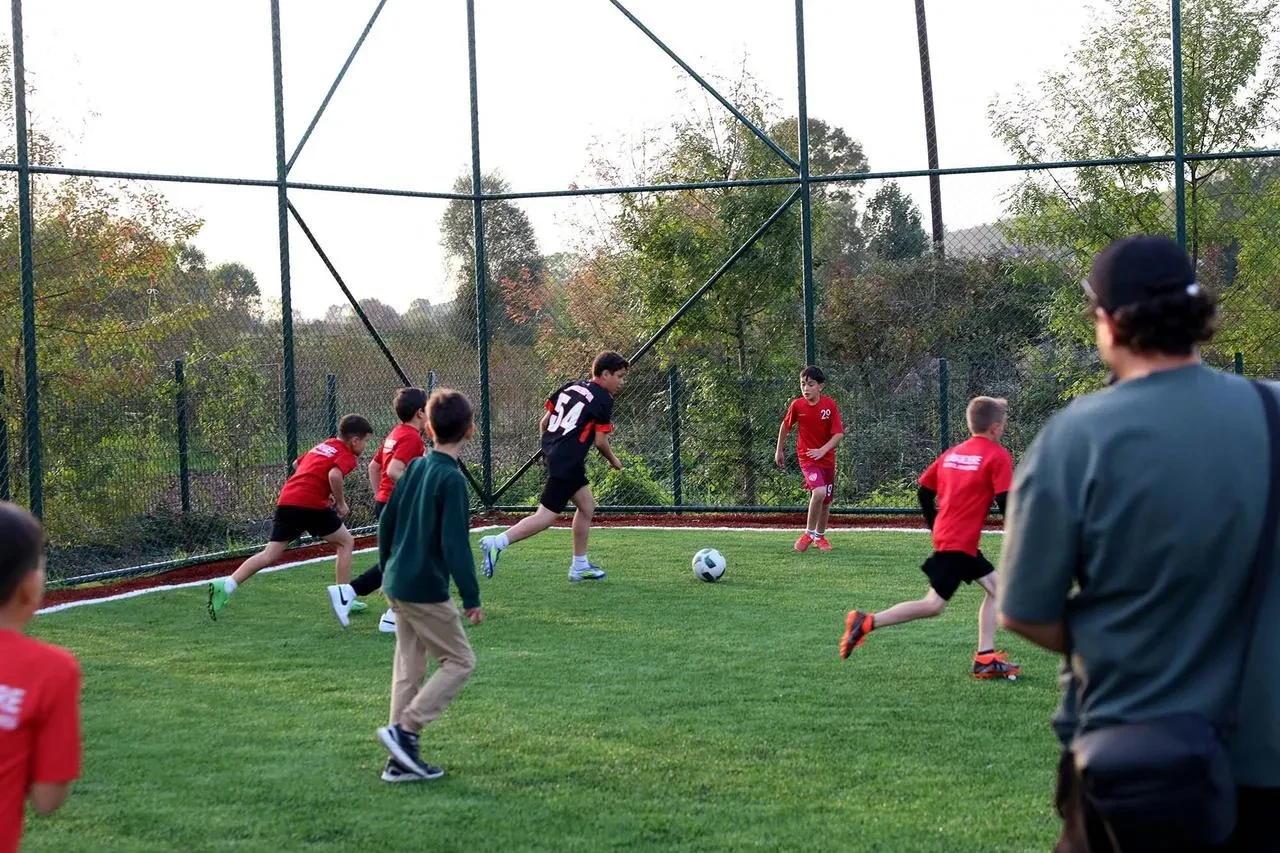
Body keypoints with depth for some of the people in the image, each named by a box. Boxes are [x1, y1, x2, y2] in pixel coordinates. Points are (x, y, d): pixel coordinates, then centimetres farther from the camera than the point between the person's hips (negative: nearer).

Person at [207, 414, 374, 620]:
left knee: (270, 554, 5)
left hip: (287, 500, 7)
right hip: (312, 505, -7)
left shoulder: (324, 445, 24)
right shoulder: (346, 455, 0)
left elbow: (297, 464, 34)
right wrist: (341, 503, -7)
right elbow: (334, 475, -21)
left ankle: (225, 586, -10)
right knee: (346, 542, 13)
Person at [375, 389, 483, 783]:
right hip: (426, 590, -8)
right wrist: (471, 598, -16)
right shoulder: (452, 480, -16)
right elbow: (455, 545, -20)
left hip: (397, 584, 8)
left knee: (408, 669, 13)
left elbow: (386, 523, 14)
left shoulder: (414, 468, 7)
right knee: (460, 661, 3)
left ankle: (402, 760, 16)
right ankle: (405, 729, -7)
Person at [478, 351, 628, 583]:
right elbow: (600, 442, -7)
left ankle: (580, 566, 23)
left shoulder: (570, 387, 15)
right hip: (567, 463, -9)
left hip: (551, 453, 9)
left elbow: (544, 422, 16)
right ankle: (497, 542, -19)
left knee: (587, 505, 19)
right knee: (546, 516, -9)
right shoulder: (603, 400, -7)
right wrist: (614, 461, 11)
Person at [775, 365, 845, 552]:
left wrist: (823, 450, -25)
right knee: (819, 492, -26)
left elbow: (839, 433, -11)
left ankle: (820, 535, 37)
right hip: (807, 458, -2)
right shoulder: (797, 405, -8)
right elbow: (785, 426, 9)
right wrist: (779, 451, 14)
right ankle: (809, 532, -9)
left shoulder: (830, 405, -9)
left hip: (827, 458, 2)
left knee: (826, 501, 13)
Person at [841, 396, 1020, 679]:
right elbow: (1005, 501, -15)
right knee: (934, 604, -6)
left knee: (995, 588, 15)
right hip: (959, 542, -9)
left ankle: (986, 659, 12)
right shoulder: (998, 455, -8)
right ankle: (867, 622, -10)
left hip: (945, 536, 9)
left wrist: (935, 525, 22)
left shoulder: (953, 453, 13)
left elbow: (924, 490, 13)